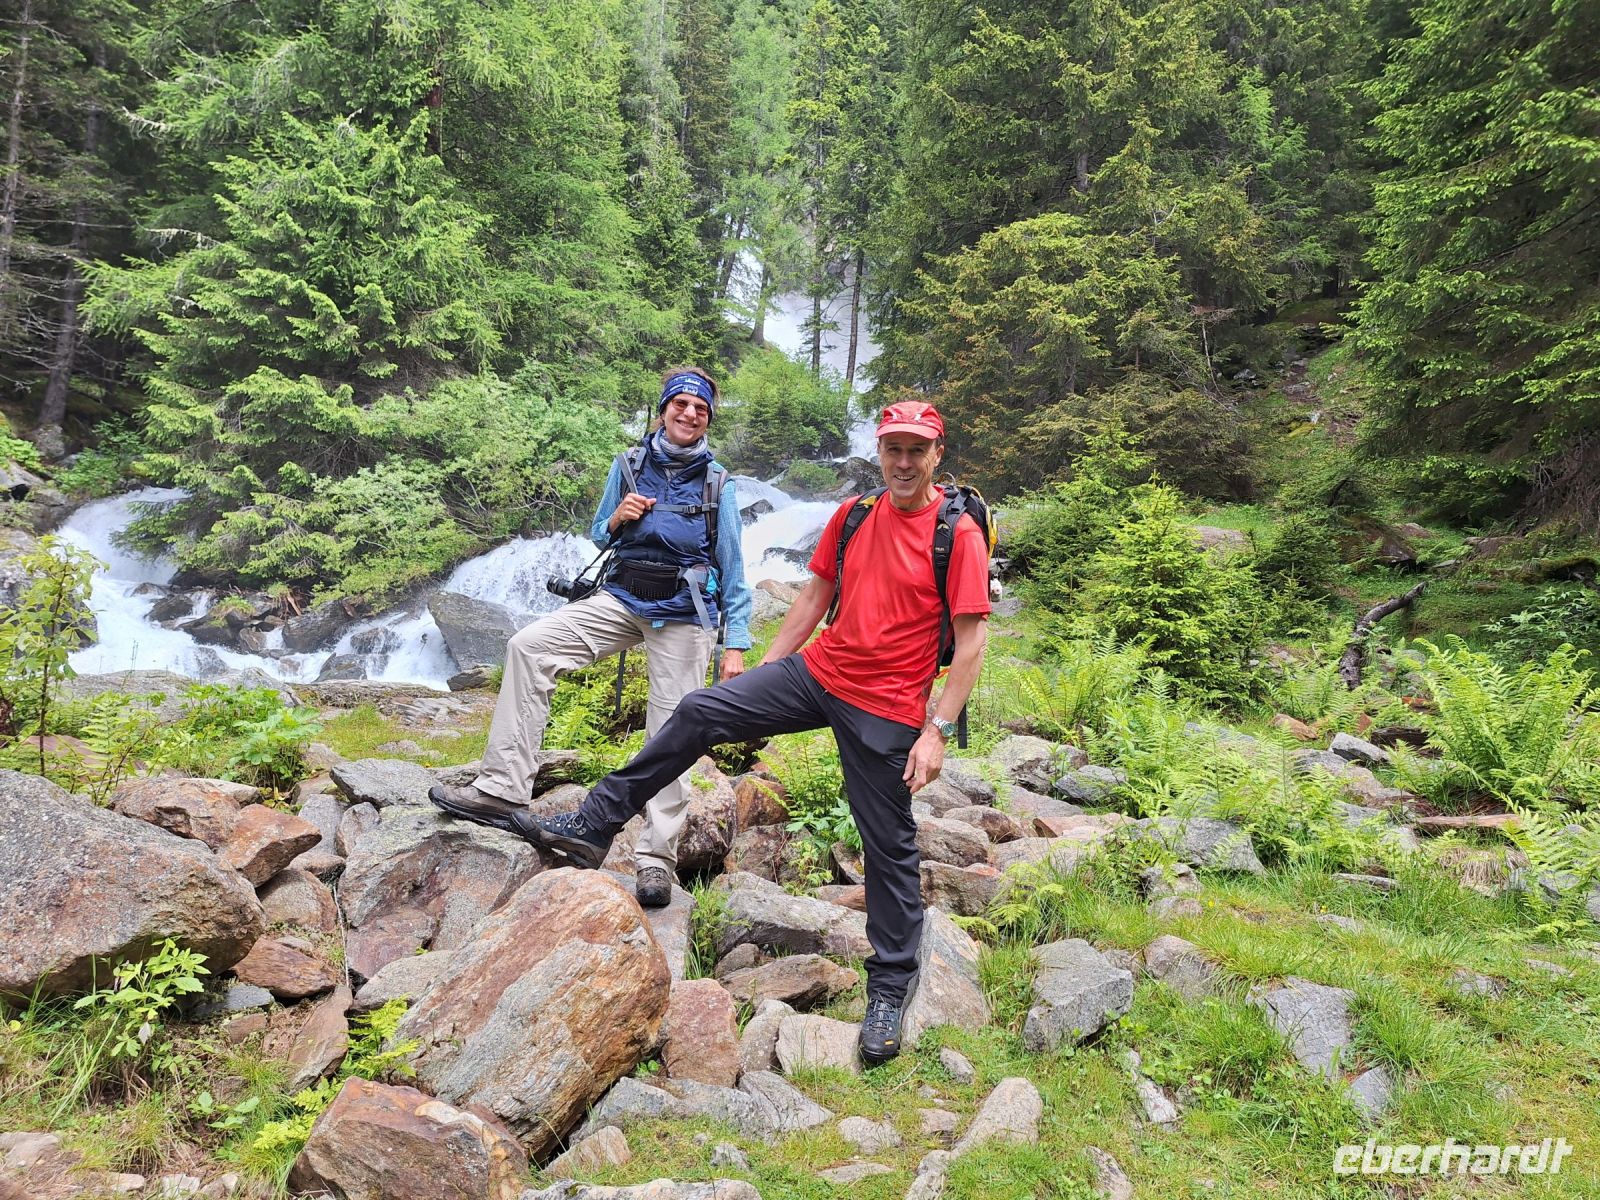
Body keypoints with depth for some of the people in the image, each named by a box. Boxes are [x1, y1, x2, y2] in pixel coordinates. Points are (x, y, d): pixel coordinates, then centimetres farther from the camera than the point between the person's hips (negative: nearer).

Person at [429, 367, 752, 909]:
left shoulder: (717, 482, 0)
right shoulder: (629, 464, 7)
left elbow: (734, 567, 0)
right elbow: (599, 535, 16)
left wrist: (736, 645, -7)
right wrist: (617, 519, -8)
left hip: (684, 614, -3)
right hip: (622, 598, 3)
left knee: (671, 734, -2)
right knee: (529, 646, -14)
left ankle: (656, 858, 9)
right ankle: (503, 789, -10)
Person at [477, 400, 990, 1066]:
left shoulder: (959, 534, -11)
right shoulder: (851, 516, 6)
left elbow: (971, 642, -12)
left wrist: (937, 731, -16)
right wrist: (762, 672, 13)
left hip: (885, 710, -5)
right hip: (817, 670, 5)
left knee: (889, 846, 4)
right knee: (698, 714, -3)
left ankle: (889, 990, 21)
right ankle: (593, 825, 8)